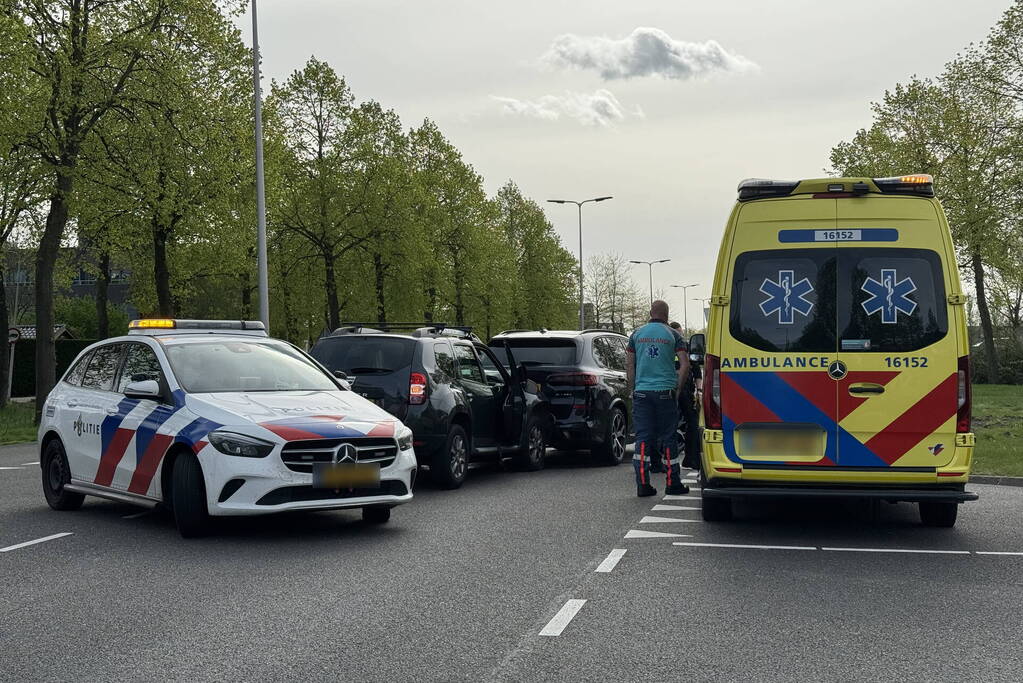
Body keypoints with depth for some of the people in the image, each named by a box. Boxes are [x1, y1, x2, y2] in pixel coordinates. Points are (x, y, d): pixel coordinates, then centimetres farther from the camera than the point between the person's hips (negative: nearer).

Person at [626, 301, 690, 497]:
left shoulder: (636, 335, 8)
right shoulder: (673, 335, 2)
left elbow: (630, 366, 8)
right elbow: (685, 365, -4)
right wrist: (678, 389, 4)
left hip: (642, 392, 2)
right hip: (665, 392, -1)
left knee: (643, 438, 2)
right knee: (667, 438, 6)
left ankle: (643, 484, -3)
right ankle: (672, 484, 10)